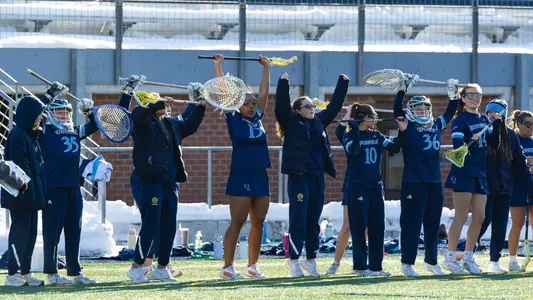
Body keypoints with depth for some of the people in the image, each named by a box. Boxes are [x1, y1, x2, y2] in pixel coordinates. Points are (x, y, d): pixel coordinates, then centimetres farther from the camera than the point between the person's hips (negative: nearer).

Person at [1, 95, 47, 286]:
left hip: (32, 194, 10)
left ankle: (25, 274, 15)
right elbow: (19, 164, -20)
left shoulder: (32, 134, 16)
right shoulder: (17, 134, -13)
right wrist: (27, 188, -23)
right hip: (20, 193, -10)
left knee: (30, 233, 10)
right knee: (20, 232, -7)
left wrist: (41, 193, 13)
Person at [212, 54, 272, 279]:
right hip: (241, 176, -6)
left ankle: (252, 266, 15)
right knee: (237, 223, -6)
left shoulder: (257, 119, 10)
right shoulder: (233, 119, -2)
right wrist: (217, 66, -2)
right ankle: (227, 267, -5)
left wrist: (266, 67, 22)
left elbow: (264, 92, 18)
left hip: (260, 176, 6)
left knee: (258, 224, 7)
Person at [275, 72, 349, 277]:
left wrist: (343, 83, 22)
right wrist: (283, 83, -21)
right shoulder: (291, 123, 0)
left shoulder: (319, 121, 16)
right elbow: (281, 105, -14)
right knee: (298, 219, -6)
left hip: (318, 177, 6)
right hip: (298, 177, -6)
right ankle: (294, 260, -3)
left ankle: (311, 259, 15)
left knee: (313, 220, 9)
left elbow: (335, 105, 23)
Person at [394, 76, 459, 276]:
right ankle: (407, 263, -1)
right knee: (412, 223, -5)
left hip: (434, 182, 6)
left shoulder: (437, 125, 14)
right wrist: (403, 89, -16)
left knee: (433, 224, 12)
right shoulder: (407, 127, -1)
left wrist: (453, 94, 20)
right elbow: (397, 110, -14)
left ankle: (431, 261, 22)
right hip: (413, 182, -6)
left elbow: (449, 113, 27)